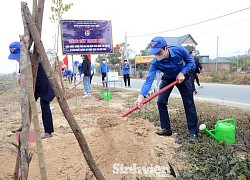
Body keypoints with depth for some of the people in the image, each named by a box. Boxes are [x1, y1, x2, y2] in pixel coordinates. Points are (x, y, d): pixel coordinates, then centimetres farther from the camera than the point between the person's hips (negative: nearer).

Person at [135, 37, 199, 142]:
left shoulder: (179, 50, -31)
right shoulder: (155, 63, -30)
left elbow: (190, 61, -13)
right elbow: (149, 79, -39)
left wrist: (182, 73, -28)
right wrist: (141, 96, -52)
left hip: (182, 76, -1)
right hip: (167, 79, 2)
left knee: (189, 103, -6)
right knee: (161, 102, -7)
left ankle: (193, 132, 4)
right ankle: (166, 129, 9)